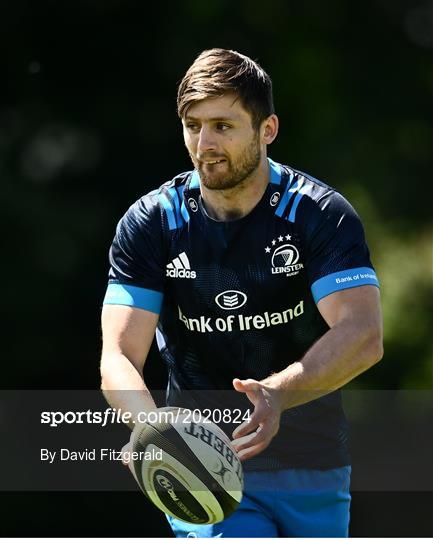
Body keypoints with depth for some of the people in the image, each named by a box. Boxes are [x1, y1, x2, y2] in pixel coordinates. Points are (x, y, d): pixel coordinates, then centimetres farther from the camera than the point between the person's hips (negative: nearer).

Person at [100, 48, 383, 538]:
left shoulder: (321, 213, -9)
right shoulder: (149, 223, -4)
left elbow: (363, 335, -21)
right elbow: (119, 355, -11)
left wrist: (278, 394, -39)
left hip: (314, 472, 1)